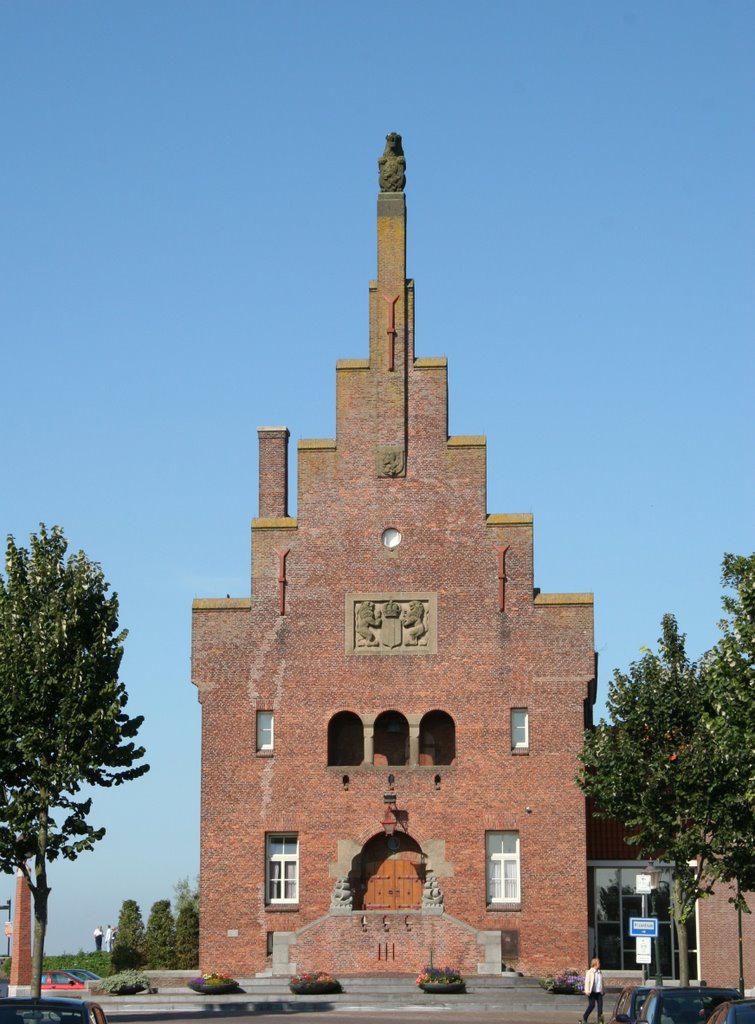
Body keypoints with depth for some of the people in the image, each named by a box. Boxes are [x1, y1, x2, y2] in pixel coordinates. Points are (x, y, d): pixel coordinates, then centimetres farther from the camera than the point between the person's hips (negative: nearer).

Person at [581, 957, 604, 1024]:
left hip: (599, 992, 5)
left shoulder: (599, 972, 14)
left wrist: (602, 991, 16)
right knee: (591, 1006, -6)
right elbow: (587, 982, -9)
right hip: (592, 992, -5)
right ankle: (583, 1018, 9)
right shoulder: (590, 972, -4)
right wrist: (587, 991, -18)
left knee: (600, 1006, -4)